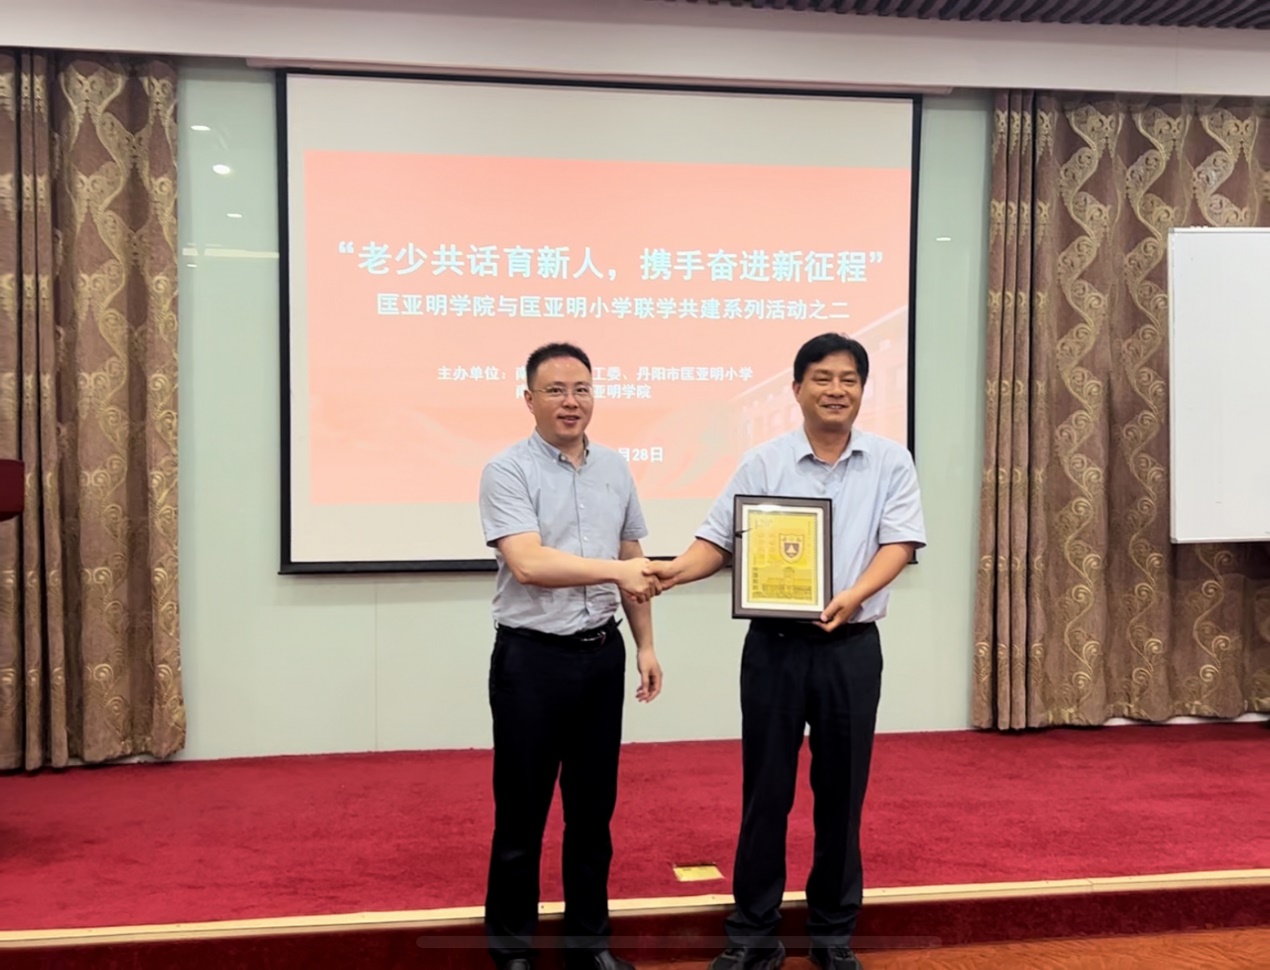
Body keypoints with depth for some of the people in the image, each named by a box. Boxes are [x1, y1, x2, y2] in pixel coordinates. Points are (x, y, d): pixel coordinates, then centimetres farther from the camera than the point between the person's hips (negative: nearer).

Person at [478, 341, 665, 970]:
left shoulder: (615, 469, 8)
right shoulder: (507, 471, -9)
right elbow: (528, 564, -22)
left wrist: (645, 645, 12)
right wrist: (615, 571, -25)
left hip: (602, 655, 5)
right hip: (532, 658, -5)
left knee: (593, 807, 14)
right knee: (522, 812, 6)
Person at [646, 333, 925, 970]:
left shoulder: (890, 463, 2)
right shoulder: (763, 463, 0)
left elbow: (899, 543, -7)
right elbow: (720, 540, 0)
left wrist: (854, 595, -24)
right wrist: (678, 570, -20)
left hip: (852, 648, 1)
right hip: (774, 644, 0)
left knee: (842, 790, 11)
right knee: (765, 789, 6)